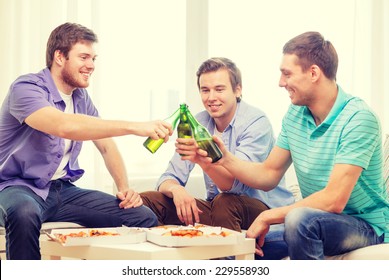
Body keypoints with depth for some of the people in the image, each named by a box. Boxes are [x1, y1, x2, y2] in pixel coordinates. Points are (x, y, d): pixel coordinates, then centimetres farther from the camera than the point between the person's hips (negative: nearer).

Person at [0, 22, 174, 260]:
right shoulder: (26, 88, -15)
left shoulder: (81, 97, 10)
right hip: (20, 188, -6)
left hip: (63, 191, 7)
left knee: (144, 218, -11)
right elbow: (64, 126, -34)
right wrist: (134, 127, -38)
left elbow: (106, 146, 15)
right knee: (24, 213, -44)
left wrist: (124, 187, -4)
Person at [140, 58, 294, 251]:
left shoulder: (256, 122, -15)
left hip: (264, 210, -5)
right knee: (146, 200, -9)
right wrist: (176, 190, -25)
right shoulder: (198, 122, 4)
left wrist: (203, 160, -46)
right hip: (216, 207, 6)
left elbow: (235, 184, -27)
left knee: (225, 203, -38)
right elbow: (170, 178, 0)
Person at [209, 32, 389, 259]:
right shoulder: (295, 114, 4)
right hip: (315, 221, 7)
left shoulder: (358, 118, -20)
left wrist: (268, 217, -20)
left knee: (300, 219, -34)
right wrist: (226, 159, -8)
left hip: (366, 227, -7)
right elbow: (269, 175, 8)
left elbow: (334, 200, -26)